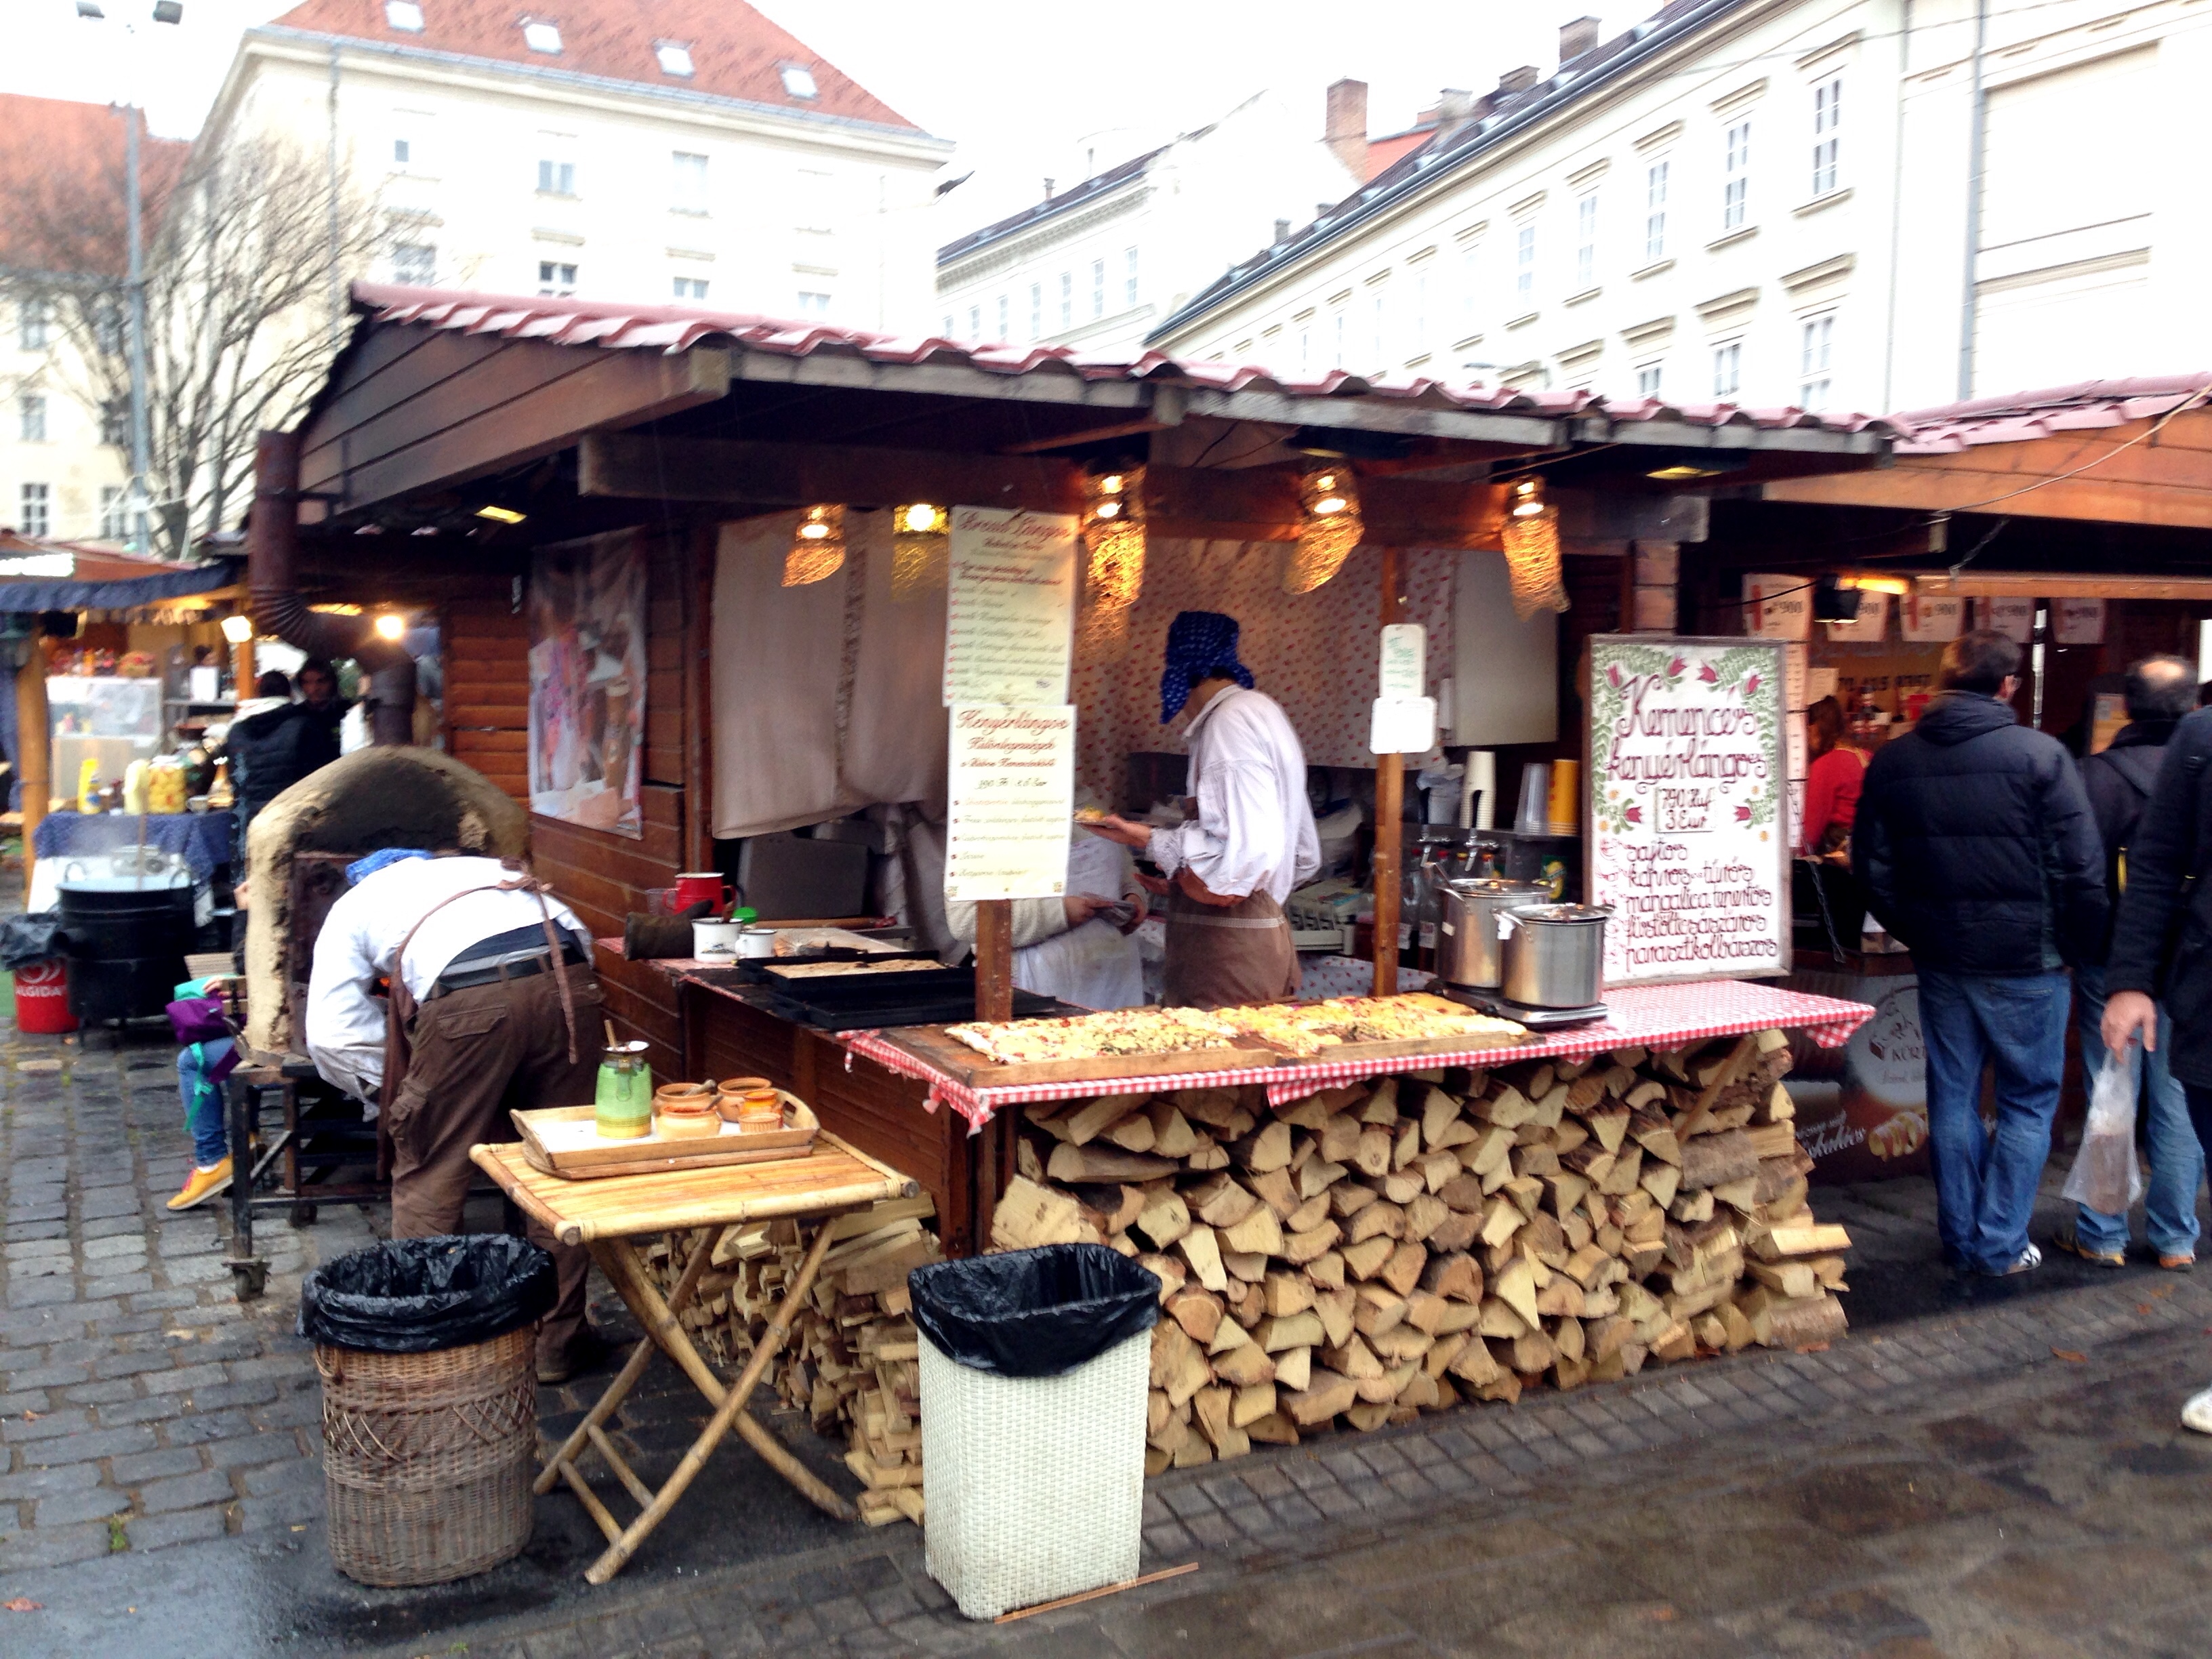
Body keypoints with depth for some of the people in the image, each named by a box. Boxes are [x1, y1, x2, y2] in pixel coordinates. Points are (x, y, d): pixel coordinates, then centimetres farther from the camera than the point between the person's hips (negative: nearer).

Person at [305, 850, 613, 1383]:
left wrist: (396, 1088, 30)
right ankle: (558, 1339, 25)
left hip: (467, 999, -4)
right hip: (567, 983, 4)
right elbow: (579, 939, 28)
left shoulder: (354, 905, 29)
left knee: (429, 1177, 14)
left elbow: (331, 1034, 16)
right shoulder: (482, 870, 40)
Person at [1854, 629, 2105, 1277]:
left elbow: (1873, 871, 4)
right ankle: (2001, 1244, 12)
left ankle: (1960, 1238, 22)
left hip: (1940, 959, 4)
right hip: (2025, 959, -4)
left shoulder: (1892, 761, 0)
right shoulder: (2040, 755, -13)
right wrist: (2078, 948, 2)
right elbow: (2083, 868, -12)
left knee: (1953, 1097, 14)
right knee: (2028, 1101, 10)